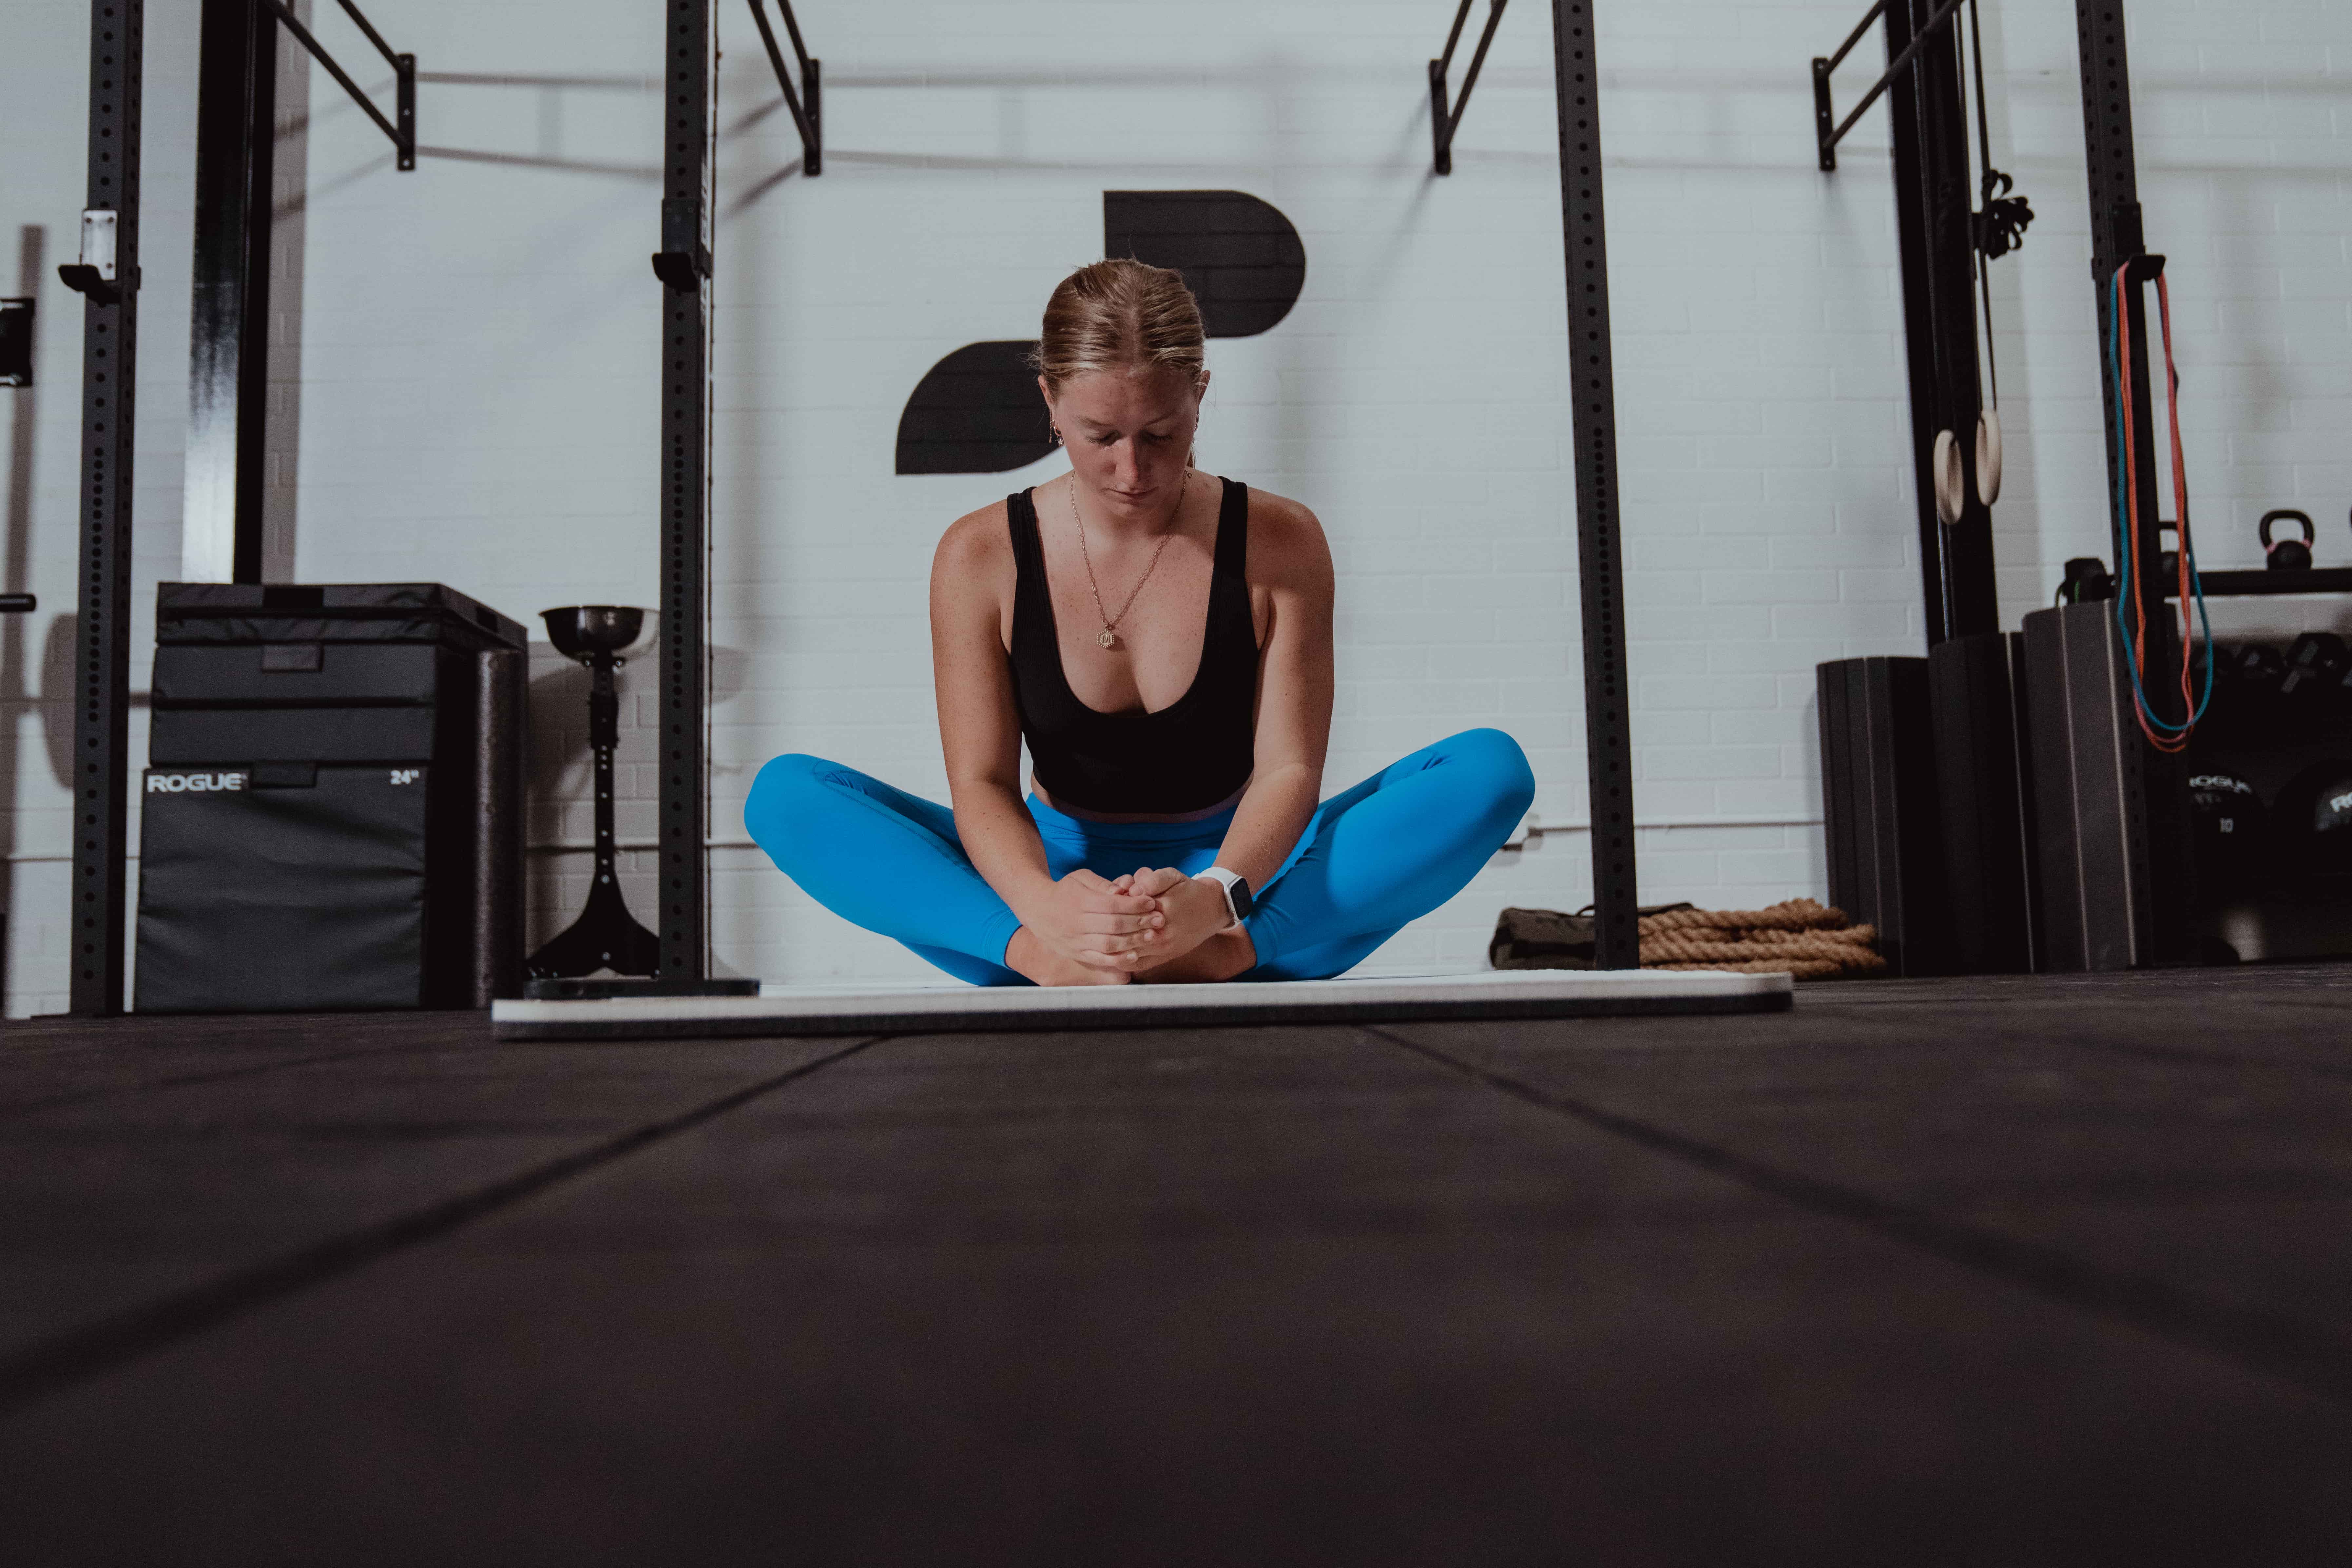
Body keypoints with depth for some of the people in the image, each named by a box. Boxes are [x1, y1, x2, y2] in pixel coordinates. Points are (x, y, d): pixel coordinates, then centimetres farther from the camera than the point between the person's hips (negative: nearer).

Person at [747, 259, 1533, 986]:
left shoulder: (1279, 544, -6)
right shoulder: (981, 556, -5)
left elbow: (1288, 767, -13)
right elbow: (981, 782, -12)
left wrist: (1213, 899, -36)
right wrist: (1042, 907, -36)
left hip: (1244, 871, 0)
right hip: (1057, 868, 0)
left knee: (1492, 769, -24)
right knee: (784, 792, -20)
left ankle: (1226, 958, -38)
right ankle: (1049, 964, -38)